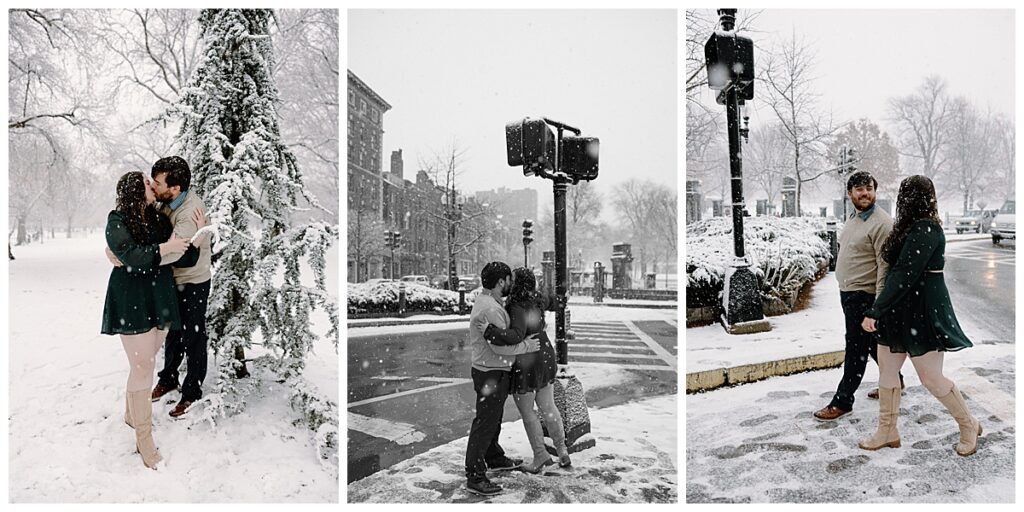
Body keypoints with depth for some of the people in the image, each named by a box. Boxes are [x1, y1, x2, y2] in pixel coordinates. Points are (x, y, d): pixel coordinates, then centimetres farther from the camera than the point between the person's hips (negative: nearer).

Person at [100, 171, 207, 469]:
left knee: (146, 363, 15)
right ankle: (144, 438, 5)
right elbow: (131, 257, -20)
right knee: (142, 368, -5)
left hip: (159, 300, 6)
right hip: (131, 301, -5)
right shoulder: (117, 221, -6)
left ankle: (132, 414, 37)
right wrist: (165, 248, -18)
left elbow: (186, 259, 4)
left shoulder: (159, 220, 9)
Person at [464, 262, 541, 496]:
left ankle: (495, 459, 42)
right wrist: (526, 346, -14)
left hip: (493, 372, 11)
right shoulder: (490, 309, -24)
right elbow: (500, 346, -26)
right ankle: (475, 477, 1)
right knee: (484, 424, -5)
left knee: (493, 420, 24)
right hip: (491, 373, -11)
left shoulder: (484, 302, 11)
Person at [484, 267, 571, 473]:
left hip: (525, 365, -8)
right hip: (545, 358, 8)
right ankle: (562, 451, 25)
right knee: (548, 406, 18)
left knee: (526, 411, 10)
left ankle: (540, 456, 19)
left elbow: (517, 334, -39)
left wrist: (490, 330, -45)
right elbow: (549, 301, 23)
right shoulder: (537, 299, 0)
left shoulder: (517, 308, -25)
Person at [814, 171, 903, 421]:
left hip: (864, 295, -9)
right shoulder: (853, 218, 12)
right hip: (848, 293, 9)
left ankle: (842, 401, 5)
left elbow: (885, 266, -20)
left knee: (856, 349, -2)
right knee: (873, 343, 21)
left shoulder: (881, 223, -17)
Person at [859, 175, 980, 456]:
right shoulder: (914, 228, 10)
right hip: (900, 310, 9)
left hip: (921, 312, -9)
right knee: (886, 369, 10)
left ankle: (969, 425, 28)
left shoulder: (926, 231, -20)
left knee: (932, 378, 3)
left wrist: (875, 312, -26)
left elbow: (905, 276, -25)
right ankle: (887, 432, 21)